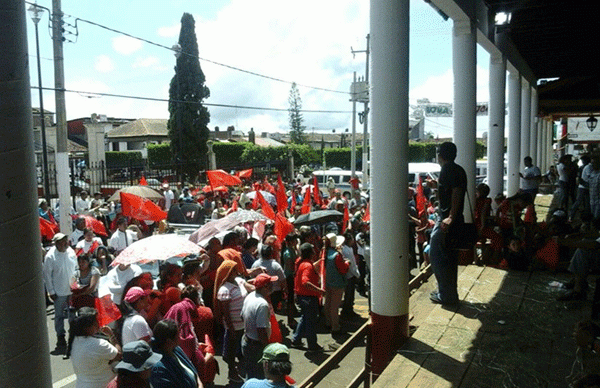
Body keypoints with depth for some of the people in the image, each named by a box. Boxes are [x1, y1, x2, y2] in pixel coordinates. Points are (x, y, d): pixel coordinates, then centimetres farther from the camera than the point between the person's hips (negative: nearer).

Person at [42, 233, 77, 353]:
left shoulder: (70, 251, -3)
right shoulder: (50, 256, -16)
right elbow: (47, 275, -9)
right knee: (59, 316, 8)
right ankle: (61, 337, 23)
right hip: (59, 292, -4)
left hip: (72, 289, 4)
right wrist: (51, 292, -7)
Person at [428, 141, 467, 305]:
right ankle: (450, 293, 27)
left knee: (437, 255, -3)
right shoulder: (459, 170, 15)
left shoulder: (448, 169, -14)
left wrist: (451, 216, -28)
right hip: (456, 220, 10)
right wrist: (436, 185, 30)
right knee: (449, 256, 17)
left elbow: (456, 191, -26)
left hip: (446, 220, -10)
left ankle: (446, 295, 2)